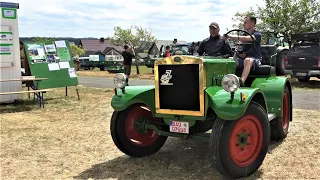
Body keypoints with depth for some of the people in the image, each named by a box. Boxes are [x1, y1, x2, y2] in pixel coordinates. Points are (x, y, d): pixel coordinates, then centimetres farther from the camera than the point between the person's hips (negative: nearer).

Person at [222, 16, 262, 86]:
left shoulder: (257, 34, -1)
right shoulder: (244, 34, 22)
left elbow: (245, 39, -21)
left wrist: (229, 36, -23)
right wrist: (240, 53, -3)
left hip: (255, 59, -5)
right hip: (243, 58, 5)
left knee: (247, 60, -40)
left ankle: (241, 82, -61)